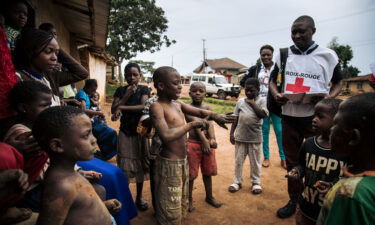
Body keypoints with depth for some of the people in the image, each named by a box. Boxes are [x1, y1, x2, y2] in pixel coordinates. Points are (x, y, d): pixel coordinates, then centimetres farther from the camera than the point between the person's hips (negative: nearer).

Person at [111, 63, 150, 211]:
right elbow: (113, 110, -5)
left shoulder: (143, 89, -2)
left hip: (140, 131, -1)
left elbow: (143, 107, -17)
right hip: (125, 132, 1)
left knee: (140, 164, 7)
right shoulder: (120, 90, 3)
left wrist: (122, 107, -18)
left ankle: (139, 197, 23)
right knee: (125, 166, 3)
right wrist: (126, 95, -13)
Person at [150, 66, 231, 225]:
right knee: (170, 212, 6)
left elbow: (199, 112, -1)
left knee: (181, 207, 24)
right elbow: (166, 136, -31)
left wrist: (214, 115, -21)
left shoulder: (178, 104, 6)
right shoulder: (156, 106, -18)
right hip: (169, 164, -8)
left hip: (183, 161, 8)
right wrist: (191, 125, -25)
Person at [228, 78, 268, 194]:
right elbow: (235, 118, 6)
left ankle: (256, 182, 29)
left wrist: (252, 103, -15)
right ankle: (237, 181, 26)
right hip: (240, 137, 2)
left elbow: (263, 115, -18)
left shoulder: (261, 100, -3)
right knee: (238, 160, 11)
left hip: (255, 137, -2)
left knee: (255, 162, 12)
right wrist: (232, 133, 3)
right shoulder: (240, 101, 3)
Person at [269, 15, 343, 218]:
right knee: (292, 160, 13)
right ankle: (294, 199, 31)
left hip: (316, 116, -2)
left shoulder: (328, 55, -2)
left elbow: (338, 83, 8)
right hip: (289, 115, 3)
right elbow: (273, 80, 14)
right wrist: (276, 94, -8)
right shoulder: (283, 54, 5)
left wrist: (329, 97, -15)